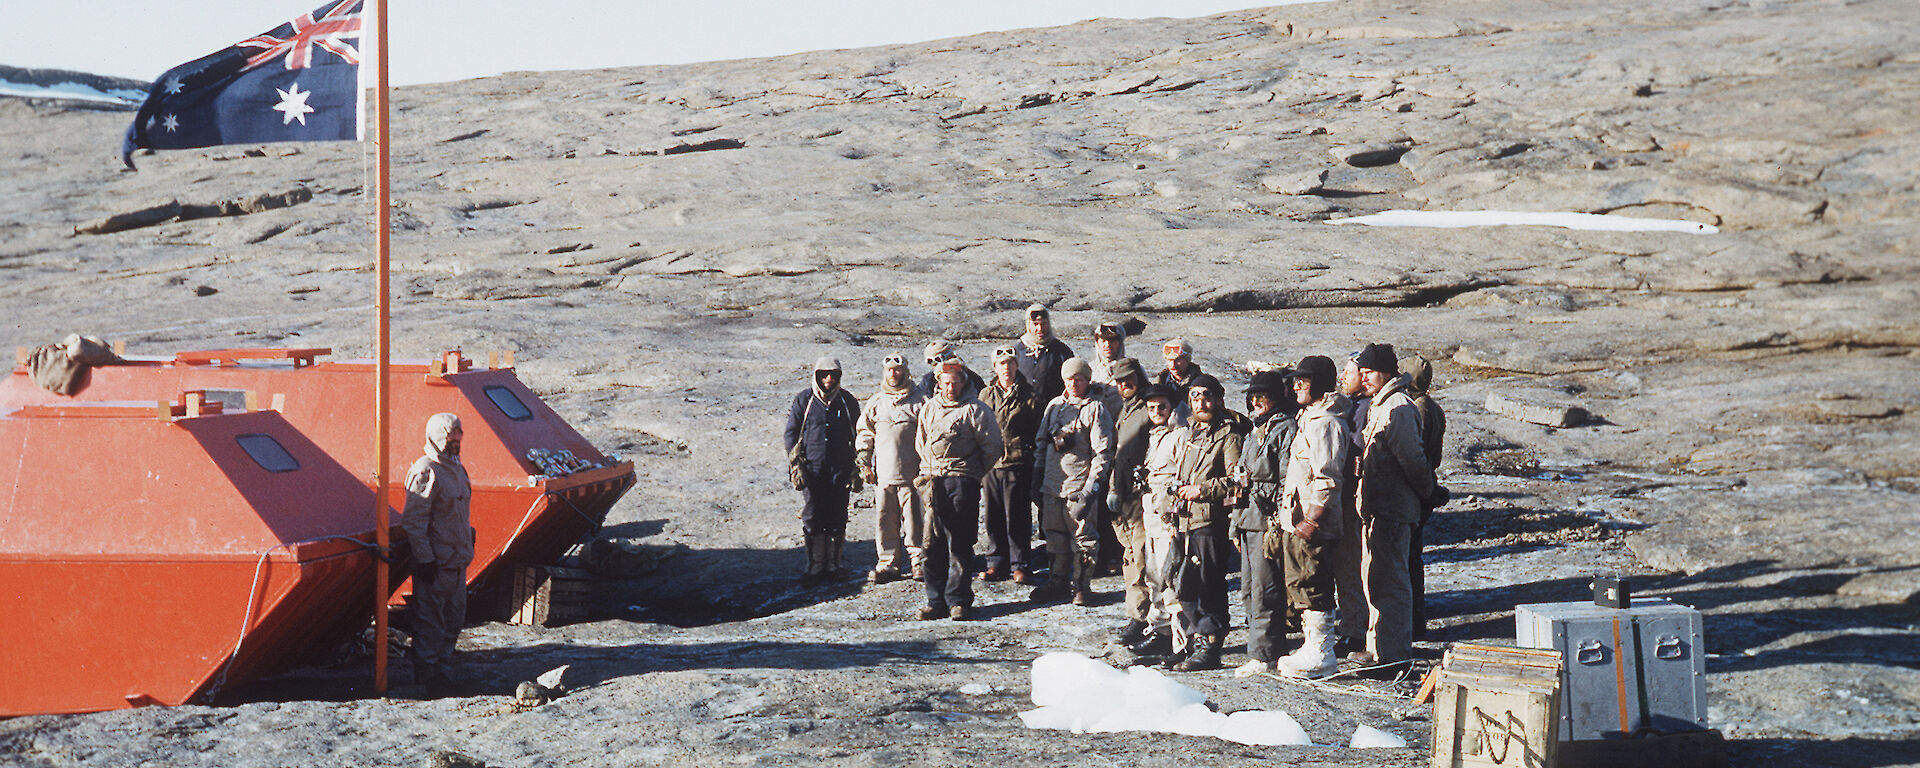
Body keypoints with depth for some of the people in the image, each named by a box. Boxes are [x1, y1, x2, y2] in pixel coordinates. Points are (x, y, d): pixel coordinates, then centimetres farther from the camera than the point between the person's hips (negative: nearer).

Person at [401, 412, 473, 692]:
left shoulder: (457, 468, 15)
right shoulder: (425, 471, -14)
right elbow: (413, 520, -17)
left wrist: (467, 548, 23)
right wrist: (425, 558, -19)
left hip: (457, 559, 9)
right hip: (435, 561, -9)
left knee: (454, 616, 13)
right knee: (430, 617, -1)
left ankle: (442, 665, 23)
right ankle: (426, 671, 7)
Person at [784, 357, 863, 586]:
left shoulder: (848, 401, 7)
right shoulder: (804, 400, 3)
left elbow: (858, 437, 13)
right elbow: (791, 433, 6)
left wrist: (856, 472, 9)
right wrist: (796, 466, -2)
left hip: (840, 470, 1)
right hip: (812, 470, -1)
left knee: (837, 520, 3)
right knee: (812, 519, -5)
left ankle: (833, 566, 14)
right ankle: (815, 568, 2)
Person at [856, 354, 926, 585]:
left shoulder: (918, 401, 3)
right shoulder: (875, 403, 14)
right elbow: (864, 434, 19)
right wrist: (863, 463, 10)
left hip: (910, 474, -3)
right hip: (883, 474, 3)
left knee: (913, 519, -3)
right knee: (884, 521, 3)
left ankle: (918, 561, 8)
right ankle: (887, 564, 10)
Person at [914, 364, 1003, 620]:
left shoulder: (975, 410, -2)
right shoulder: (929, 409, 14)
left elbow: (992, 446, 0)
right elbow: (920, 443, 26)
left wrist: (975, 473, 2)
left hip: (963, 482, -4)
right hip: (934, 481, 4)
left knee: (960, 544, -2)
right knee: (933, 543, 2)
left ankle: (959, 601, 2)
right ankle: (936, 601, 7)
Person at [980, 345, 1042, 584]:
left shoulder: (1029, 396, 1)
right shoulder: (986, 395, 12)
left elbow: (1038, 432, 4)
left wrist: (1037, 465, -1)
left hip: (1018, 465, -4)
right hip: (990, 463, 4)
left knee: (1017, 517, -3)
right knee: (993, 517, 8)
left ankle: (1019, 565, 5)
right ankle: (997, 563, 17)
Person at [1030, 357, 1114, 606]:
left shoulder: (1096, 410, -5)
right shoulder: (1055, 405, 13)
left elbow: (1103, 452, -8)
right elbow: (1041, 440, 22)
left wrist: (1092, 485, -14)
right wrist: (1037, 472, 15)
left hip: (1080, 485, -6)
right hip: (1052, 483, 6)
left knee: (1083, 538, -3)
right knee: (1055, 536, 12)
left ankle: (1081, 586, 6)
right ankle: (1059, 582, 23)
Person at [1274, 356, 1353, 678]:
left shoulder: (1324, 423, -17)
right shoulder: (1310, 419, 17)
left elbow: (1328, 479, -23)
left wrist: (1311, 520, -24)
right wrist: (1288, 515, 22)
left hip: (1313, 523, -11)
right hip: (1300, 520, 11)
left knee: (1311, 588, -6)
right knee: (1300, 587, 16)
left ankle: (1321, 656, -2)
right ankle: (1313, 648, 24)